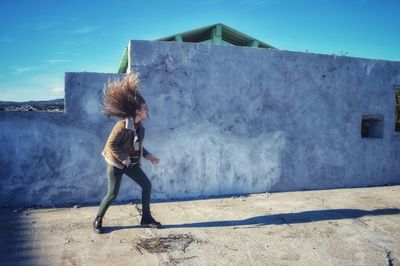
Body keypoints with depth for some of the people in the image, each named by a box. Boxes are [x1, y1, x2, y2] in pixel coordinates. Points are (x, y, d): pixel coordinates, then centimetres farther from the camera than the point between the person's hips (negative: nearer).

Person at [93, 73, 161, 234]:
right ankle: (97, 221, 20)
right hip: (116, 163, -8)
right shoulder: (122, 125, -24)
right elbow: (110, 145, -23)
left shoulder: (140, 126, 1)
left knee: (147, 185, 3)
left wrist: (147, 155, 7)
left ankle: (146, 218, 16)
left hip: (132, 163, 8)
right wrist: (124, 158, -22)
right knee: (112, 194, -3)